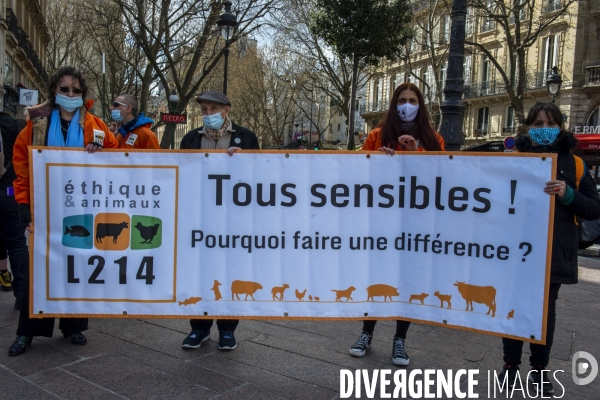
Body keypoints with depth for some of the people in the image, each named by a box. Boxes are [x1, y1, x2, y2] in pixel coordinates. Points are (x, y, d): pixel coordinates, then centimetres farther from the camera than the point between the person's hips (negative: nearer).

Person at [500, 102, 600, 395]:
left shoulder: (574, 164, 3)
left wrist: (568, 194, -16)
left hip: (554, 252, 0)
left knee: (546, 310, 10)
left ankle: (539, 368, 25)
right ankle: (510, 364, 22)